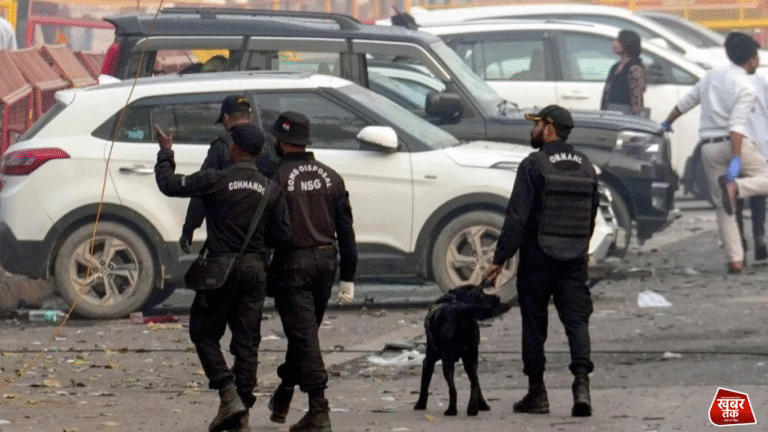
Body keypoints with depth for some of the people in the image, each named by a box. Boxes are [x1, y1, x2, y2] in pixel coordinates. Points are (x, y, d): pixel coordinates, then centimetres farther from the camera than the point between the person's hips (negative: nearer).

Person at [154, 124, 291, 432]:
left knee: (204, 333, 10)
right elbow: (282, 236, 3)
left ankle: (229, 396, -8)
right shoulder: (271, 190, 1)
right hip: (255, 269, 4)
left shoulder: (217, 181, -12)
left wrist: (165, 153, 12)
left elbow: (170, 184, -5)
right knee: (246, 342, 8)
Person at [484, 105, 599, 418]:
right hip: (575, 258, 4)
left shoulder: (534, 165, -10)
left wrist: (500, 259, -9)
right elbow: (592, 216, 15)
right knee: (577, 319, 2)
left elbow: (517, 218, -13)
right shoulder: (585, 166, 9)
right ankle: (582, 383, -17)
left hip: (538, 255, -4)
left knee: (534, 323, 6)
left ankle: (536, 393, 10)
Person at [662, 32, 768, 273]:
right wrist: (736, 159, -26)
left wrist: (667, 123, 38)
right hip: (734, 144, -6)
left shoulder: (711, 76, 12)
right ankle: (734, 187, -23)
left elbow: (685, 102, 22)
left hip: (709, 147, 6)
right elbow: (737, 124, -19)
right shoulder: (745, 88, -8)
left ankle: (735, 260, 1)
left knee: (722, 207, 8)